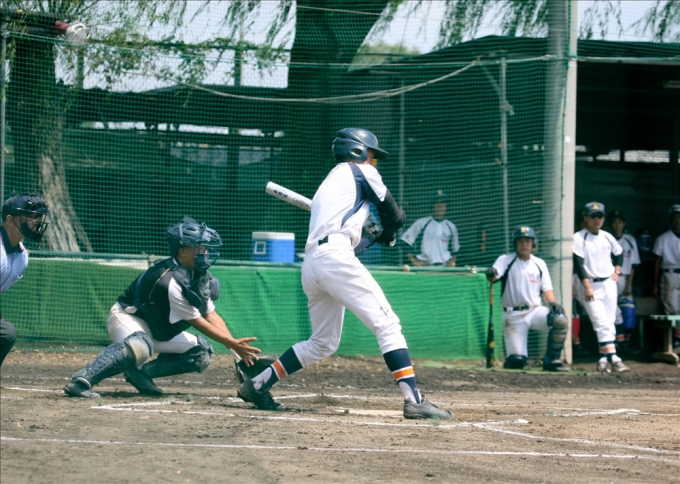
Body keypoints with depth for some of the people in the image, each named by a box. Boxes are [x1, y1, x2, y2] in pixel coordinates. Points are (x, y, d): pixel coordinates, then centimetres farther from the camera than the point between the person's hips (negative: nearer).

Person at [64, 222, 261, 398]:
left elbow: (211, 316, -2)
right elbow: (197, 322, -24)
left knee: (201, 355, 3)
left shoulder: (200, 276, -3)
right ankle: (81, 381, -44)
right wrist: (231, 343, -23)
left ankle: (141, 372, 0)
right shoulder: (171, 281, -30)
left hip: (159, 330, 9)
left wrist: (236, 345, -14)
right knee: (139, 346, -42)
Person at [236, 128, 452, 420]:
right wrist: (387, 235, 33)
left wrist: (374, 237, 27)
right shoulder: (361, 172, 11)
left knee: (323, 343, 20)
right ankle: (414, 401, -24)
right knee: (387, 324, -13)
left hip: (311, 261, 9)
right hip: (335, 257, -9)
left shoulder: (329, 182, 33)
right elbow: (394, 215, 14)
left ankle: (258, 385, 20)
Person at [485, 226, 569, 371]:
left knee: (561, 320, -27)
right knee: (517, 361, -15)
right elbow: (493, 277, -17)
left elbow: (546, 289, 10)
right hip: (514, 315, -3)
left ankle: (552, 360, -10)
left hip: (535, 310, 3)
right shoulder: (505, 260, 0)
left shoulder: (539, 264, 11)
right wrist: (491, 274, -42)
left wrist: (552, 303, -12)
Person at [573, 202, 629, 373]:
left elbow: (619, 253, 27)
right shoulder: (579, 238, -8)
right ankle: (613, 358, -22)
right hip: (592, 286, -6)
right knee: (602, 324, -14)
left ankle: (603, 359, 8)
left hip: (609, 284, 6)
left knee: (609, 324, 4)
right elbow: (578, 263, -15)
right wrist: (587, 286, -21)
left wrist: (617, 270, 13)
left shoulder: (607, 237, 9)